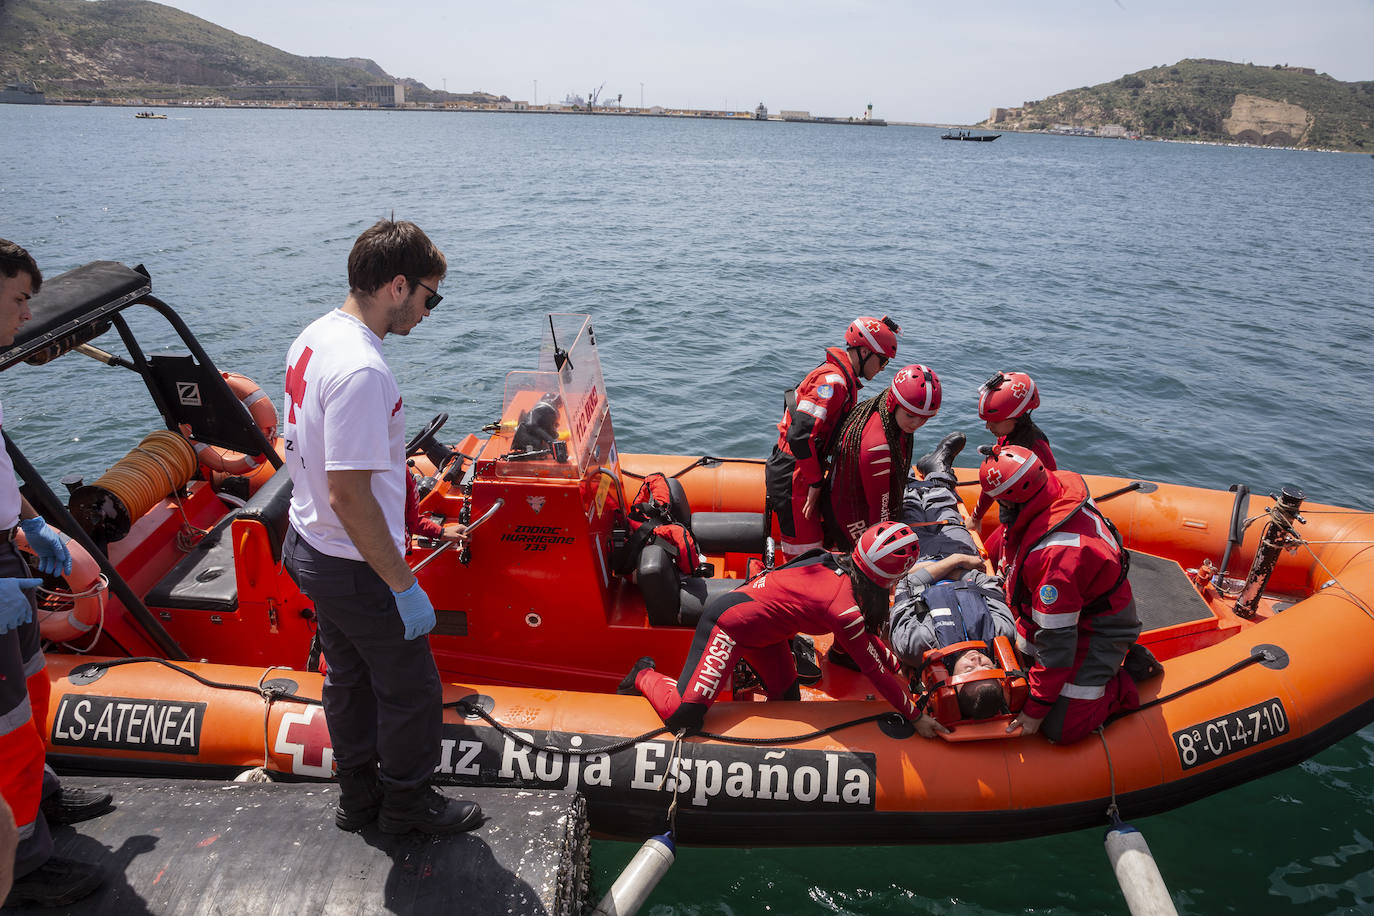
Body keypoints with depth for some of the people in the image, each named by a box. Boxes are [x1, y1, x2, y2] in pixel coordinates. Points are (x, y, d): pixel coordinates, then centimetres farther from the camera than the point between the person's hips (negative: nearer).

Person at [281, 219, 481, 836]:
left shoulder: (314, 337, 2)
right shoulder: (361, 370, -29)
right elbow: (350, 497, -30)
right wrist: (404, 586, -22)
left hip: (310, 547, 10)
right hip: (357, 568, -10)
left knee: (350, 679, 24)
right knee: (412, 691, 11)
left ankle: (358, 797, 41)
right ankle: (407, 804, 31)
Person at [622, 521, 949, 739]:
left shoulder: (839, 562, -7)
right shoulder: (845, 608, -30)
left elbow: (867, 630, 12)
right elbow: (875, 671, -18)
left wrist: (898, 668, 17)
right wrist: (916, 716, -6)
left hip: (761, 628, 9)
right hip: (728, 624, -9)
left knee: (787, 700, 9)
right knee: (685, 716, -12)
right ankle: (645, 676, 13)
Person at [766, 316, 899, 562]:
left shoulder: (843, 379, 15)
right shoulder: (833, 380, -18)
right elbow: (800, 435, -27)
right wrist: (815, 482, -19)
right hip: (792, 479, -10)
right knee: (806, 553, -6)